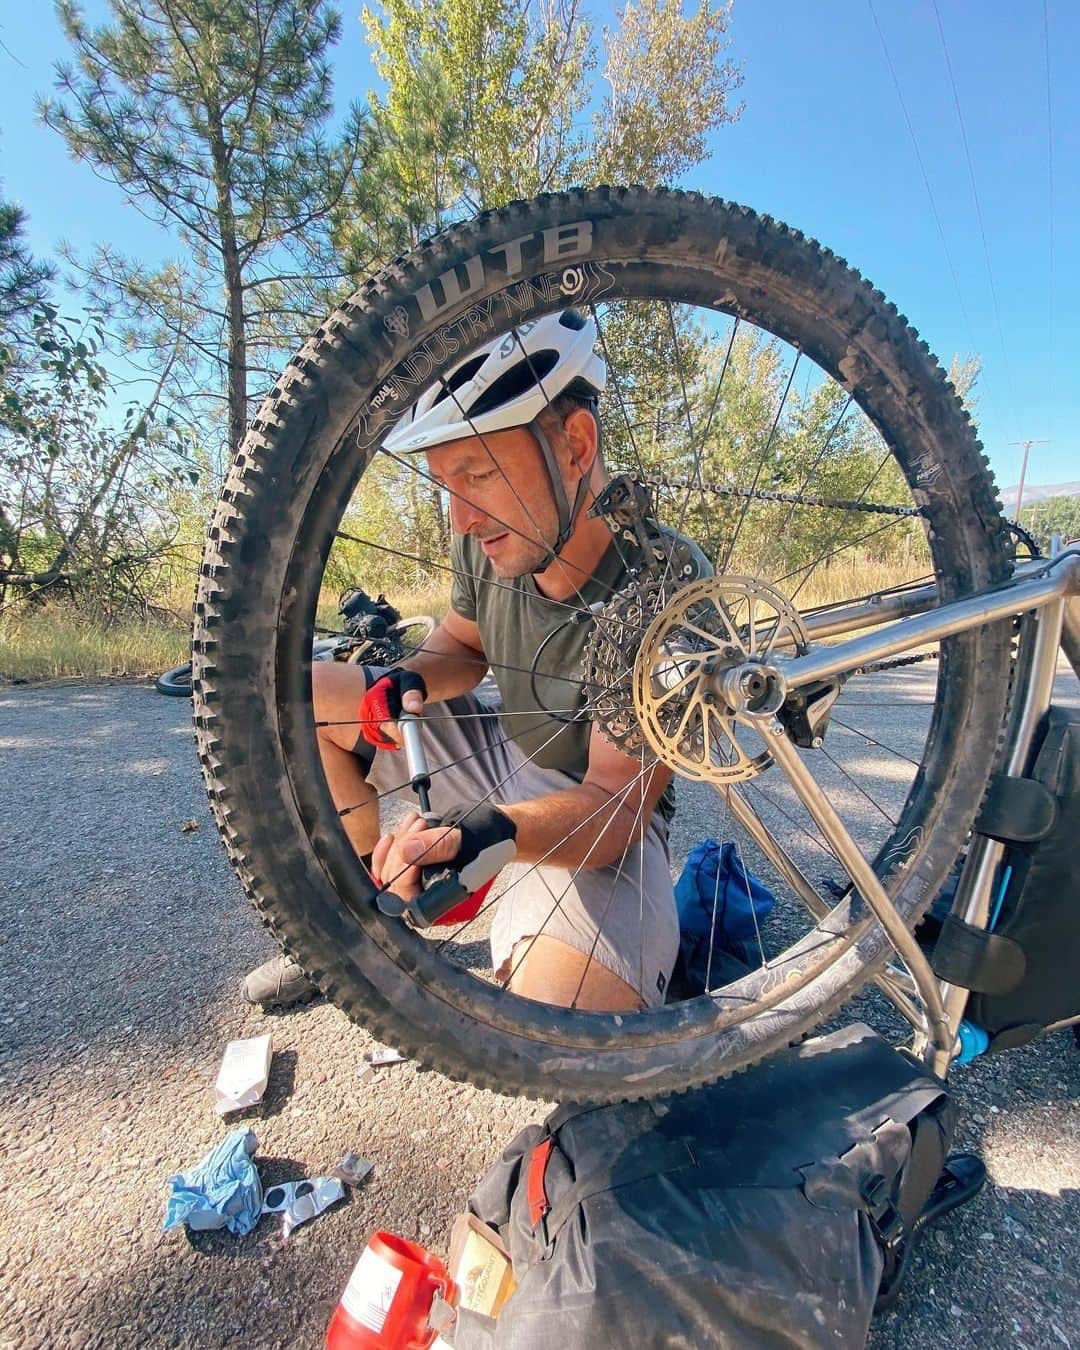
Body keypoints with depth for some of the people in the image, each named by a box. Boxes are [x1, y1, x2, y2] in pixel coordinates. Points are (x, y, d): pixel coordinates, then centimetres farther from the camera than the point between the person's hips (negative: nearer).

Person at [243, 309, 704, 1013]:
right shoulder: (486, 543, -10)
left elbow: (612, 807, -27)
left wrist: (484, 832, -46)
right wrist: (408, 681, -14)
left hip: (605, 820, -6)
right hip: (504, 758, 6)